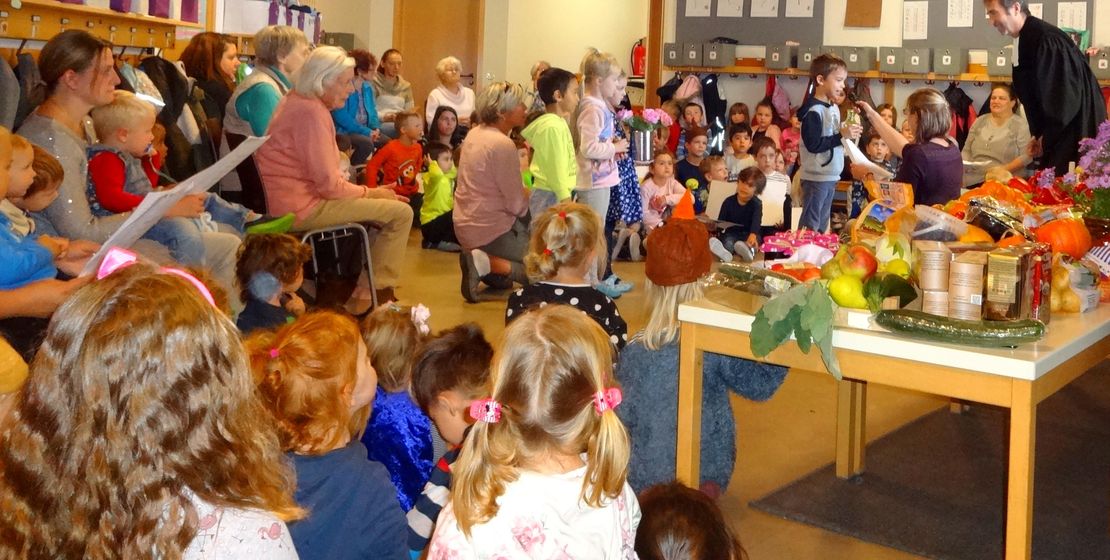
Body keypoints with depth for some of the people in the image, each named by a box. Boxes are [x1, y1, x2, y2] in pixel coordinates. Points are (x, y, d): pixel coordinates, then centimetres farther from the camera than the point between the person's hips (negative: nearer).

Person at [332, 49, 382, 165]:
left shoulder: (368, 87, 9)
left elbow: (372, 111, 16)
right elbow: (341, 117, -23)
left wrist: (376, 128, -7)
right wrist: (366, 132, -23)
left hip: (366, 130, 8)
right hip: (345, 132, -8)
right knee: (366, 143, -34)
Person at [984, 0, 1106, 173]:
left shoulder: (1047, 39, -21)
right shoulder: (1024, 39, 7)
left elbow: (1067, 95, -20)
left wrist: (1046, 138, -11)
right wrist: (1037, 135, 7)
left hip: (1078, 130, -9)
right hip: (1053, 135, 9)